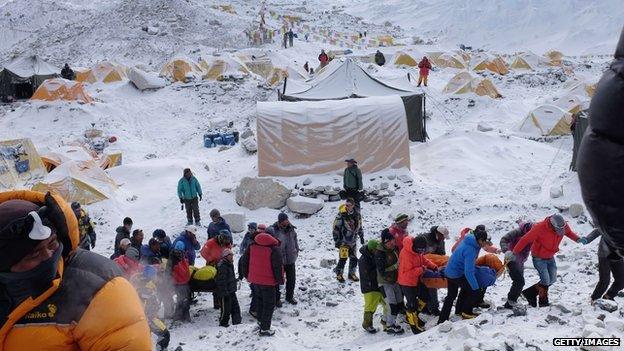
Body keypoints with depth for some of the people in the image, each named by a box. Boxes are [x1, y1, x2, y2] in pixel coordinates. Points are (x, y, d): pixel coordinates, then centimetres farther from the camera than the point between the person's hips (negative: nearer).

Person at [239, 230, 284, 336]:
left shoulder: (252, 246, 2)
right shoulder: (274, 249, -16)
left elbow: (244, 261, 8)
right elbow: (278, 266, -15)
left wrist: (246, 275, 19)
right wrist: (280, 280, -3)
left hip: (254, 280, 6)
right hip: (268, 282, -6)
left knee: (259, 301, 24)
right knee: (269, 304, 5)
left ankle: (261, 321, 37)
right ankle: (264, 329, 5)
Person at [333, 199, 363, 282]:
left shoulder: (357, 214, 0)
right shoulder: (341, 215, -16)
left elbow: (359, 226, 15)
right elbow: (336, 228, -11)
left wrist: (361, 236, 17)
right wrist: (336, 241, -11)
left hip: (353, 241, 5)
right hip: (344, 241, -5)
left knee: (354, 259, 9)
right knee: (343, 258, -8)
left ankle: (352, 274, 27)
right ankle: (339, 274, 9)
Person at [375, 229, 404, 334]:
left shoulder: (394, 248, -3)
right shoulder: (379, 253, -23)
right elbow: (382, 272, -25)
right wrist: (395, 266, -25)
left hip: (395, 280, 7)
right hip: (385, 282, -7)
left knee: (399, 304, 13)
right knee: (392, 305, -11)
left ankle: (386, 320, 30)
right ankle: (390, 326, 7)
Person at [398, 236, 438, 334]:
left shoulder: (417, 251, -6)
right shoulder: (406, 254, -33)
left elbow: (423, 259, 10)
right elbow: (407, 272, -32)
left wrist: (433, 267, -4)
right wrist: (421, 269, -30)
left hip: (416, 280, 9)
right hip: (407, 283, -9)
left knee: (425, 296, 19)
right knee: (412, 303, -1)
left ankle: (413, 315, 35)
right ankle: (413, 324, 17)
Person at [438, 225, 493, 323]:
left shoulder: (469, 240, -1)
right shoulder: (470, 250, -27)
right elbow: (469, 272, -27)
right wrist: (476, 287, -21)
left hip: (449, 271, 10)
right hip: (457, 274, -10)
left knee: (451, 296, 21)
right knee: (474, 291, 2)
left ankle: (442, 320, 27)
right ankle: (467, 313, 14)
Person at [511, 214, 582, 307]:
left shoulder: (563, 226, -13)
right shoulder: (540, 228, -30)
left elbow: (569, 232, 12)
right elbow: (525, 239, -24)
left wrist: (577, 239, -9)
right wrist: (514, 253, -20)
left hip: (550, 257, 7)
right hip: (539, 258, -7)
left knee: (552, 279, 7)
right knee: (545, 280, -12)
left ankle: (530, 293, 19)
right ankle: (543, 301, 8)